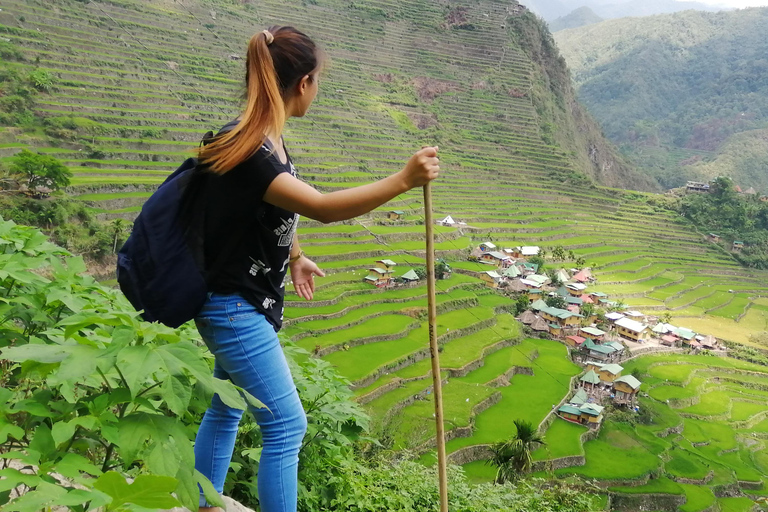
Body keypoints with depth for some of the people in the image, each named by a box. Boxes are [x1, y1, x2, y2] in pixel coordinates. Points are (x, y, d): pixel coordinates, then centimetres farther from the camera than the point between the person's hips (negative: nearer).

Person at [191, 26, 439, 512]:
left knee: (226, 409, 23)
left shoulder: (270, 140, 3)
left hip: (244, 303, 10)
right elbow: (322, 207, -38)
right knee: (286, 426, -3)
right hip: (235, 308, -10)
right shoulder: (245, 151, -27)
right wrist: (403, 180, -40)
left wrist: (296, 257, 30)